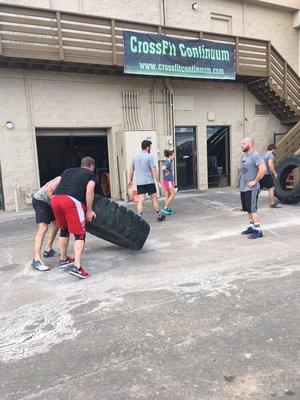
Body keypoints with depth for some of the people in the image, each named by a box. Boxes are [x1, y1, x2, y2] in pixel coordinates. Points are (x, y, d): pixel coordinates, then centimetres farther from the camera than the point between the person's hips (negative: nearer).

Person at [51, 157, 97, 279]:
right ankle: (77, 267, -13)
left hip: (55, 199, 6)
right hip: (71, 200, -6)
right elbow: (89, 193, 3)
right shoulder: (91, 175, 18)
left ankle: (63, 259, 37)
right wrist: (89, 211, 8)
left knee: (64, 230, 25)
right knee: (80, 234, -1)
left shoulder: (67, 171, 33)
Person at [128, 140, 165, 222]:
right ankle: (159, 216, 19)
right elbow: (153, 170, -13)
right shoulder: (149, 156, -8)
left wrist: (130, 180, 24)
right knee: (154, 199, 8)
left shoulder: (135, 156, 10)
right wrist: (158, 181, -10)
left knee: (140, 201, 1)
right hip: (149, 182, -4)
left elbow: (132, 170, 15)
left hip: (139, 183, 4)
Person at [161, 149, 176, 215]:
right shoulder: (167, 163, -18)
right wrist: (166, 172, -18)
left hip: (170, 181, 9)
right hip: (168, 181, -9)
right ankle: (165, 208, -2)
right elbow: (163, 168, -37)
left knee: (168, 195, 12)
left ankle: (166, 208, 19)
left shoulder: (170, 162, 11)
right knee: (173, 194, -5)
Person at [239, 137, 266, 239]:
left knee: (252, 210, -5)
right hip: (243, 188, 9)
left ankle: (258, 230, 3)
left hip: (251, 189, -9)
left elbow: (263, 169, -29)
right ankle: (252, 227, 26)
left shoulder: (255, 155, -16)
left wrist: (255, 181, -23)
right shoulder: (244, 156, 13)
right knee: (248, 210, 15)